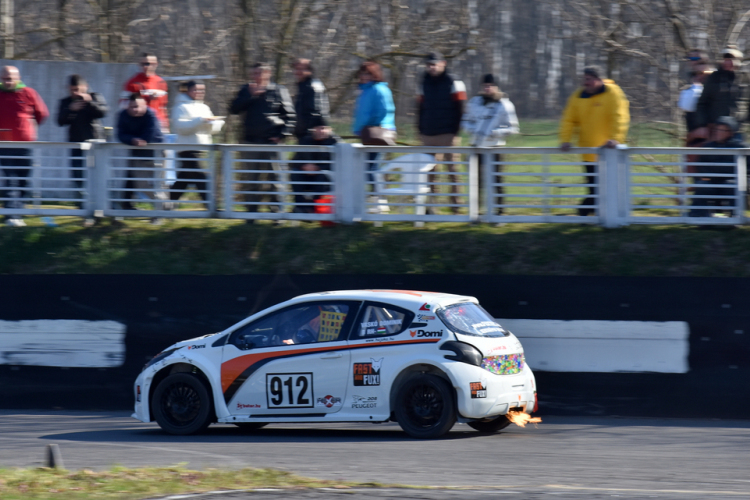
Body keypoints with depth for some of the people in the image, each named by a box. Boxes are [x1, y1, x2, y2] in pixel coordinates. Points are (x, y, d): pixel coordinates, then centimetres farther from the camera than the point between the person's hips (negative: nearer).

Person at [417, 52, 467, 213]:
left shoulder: (454, 83, -2)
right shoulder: (425, 83, 14)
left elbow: (460, 108, -4)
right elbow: (420, 108, 18)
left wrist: (456, 130, -11)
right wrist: (420, 129, 10)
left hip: (448, 134, -5)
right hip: (428, 133, 5)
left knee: (451, 168, -3)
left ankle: (455, 202, -1)